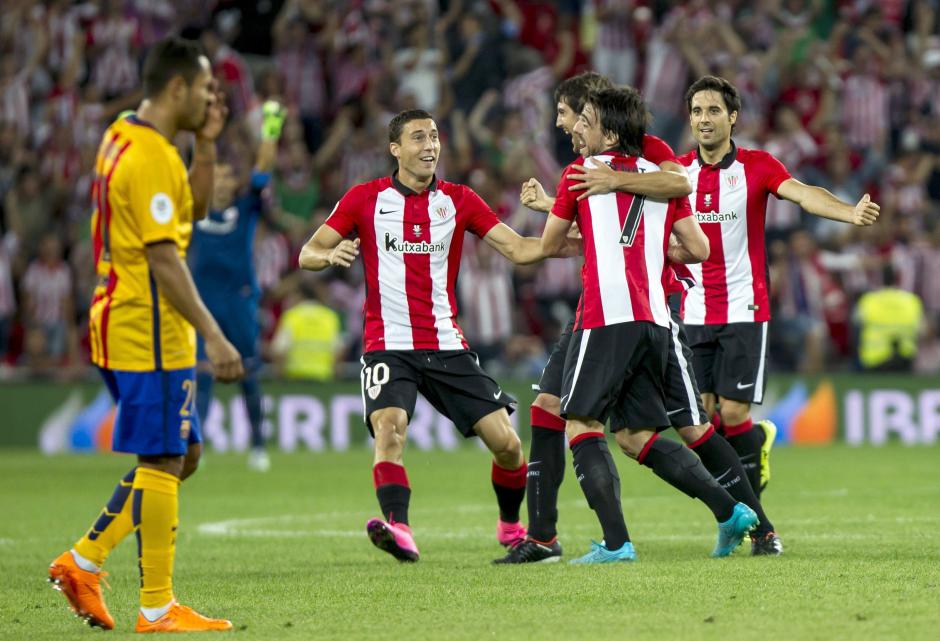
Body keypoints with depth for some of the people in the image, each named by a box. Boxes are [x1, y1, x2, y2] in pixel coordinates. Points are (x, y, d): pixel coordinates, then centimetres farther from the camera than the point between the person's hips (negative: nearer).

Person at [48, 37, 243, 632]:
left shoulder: (127, 138, 13)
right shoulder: (150, 156, -18)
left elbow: (195, 209, 24)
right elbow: (164, 259, -22)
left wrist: (206, 143, 11)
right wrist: (213, 336, -24)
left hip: (123, 323, 10)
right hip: (150, 331, -10)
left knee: (183, 456, 14)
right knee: (163, 464, -4)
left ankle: (84, 561, 13)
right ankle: (158, 608, 1)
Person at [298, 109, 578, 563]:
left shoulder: (458, 200, 7)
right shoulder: (365, 199, 2)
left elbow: (518, 249, 4)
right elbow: (308, 253, 2)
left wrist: (567, 244, -14)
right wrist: (330, 255, -22)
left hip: (447, 346, 2)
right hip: (389, 345, -2)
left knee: (505, 441, -2)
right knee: (388, 427, -29)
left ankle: (511, 525, 22)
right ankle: (398, 530, -37)